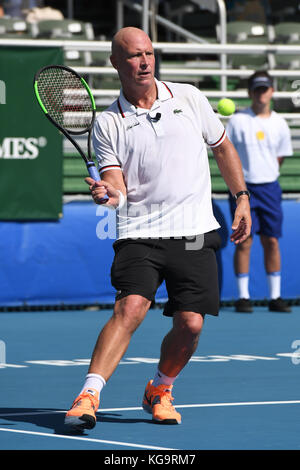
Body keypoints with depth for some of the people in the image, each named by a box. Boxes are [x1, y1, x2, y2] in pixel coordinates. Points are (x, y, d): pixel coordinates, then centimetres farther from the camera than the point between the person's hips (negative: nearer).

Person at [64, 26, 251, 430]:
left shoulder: (188, 97, 8)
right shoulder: (108, 124, 2)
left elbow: (223, 147, 19)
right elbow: (117, 185, -6)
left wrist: (242, 199, 15)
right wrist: (106, 193, -29)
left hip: (195, 233, 2)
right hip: (140, 234, -2)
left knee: (190, 323, -6)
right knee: (130, 308, -22)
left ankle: (160, 391, 20)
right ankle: (89, 395, -25)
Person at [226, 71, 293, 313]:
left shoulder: (279, 124, 6)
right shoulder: (237, 121, -3)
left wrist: (267, 174, 8)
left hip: (269, 187, 3)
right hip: (243, 188, -3)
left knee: (272, 241, 3)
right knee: (244, 241, -5)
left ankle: (275, 297, 9)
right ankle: (243, 296, 2)